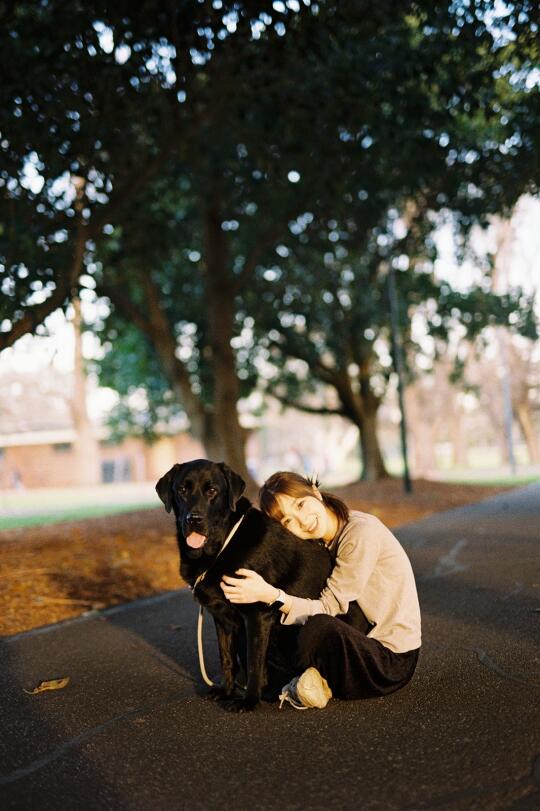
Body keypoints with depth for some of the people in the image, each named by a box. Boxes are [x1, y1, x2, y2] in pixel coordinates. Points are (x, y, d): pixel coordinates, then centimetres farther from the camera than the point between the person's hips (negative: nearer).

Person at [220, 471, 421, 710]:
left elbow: (328, 607, -22)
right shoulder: (319, 543, 5)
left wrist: (270, 595, -34)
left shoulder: (361, 533, -20)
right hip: (359, 642, 7)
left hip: (393, 658, -7)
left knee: (319, 627, -35)